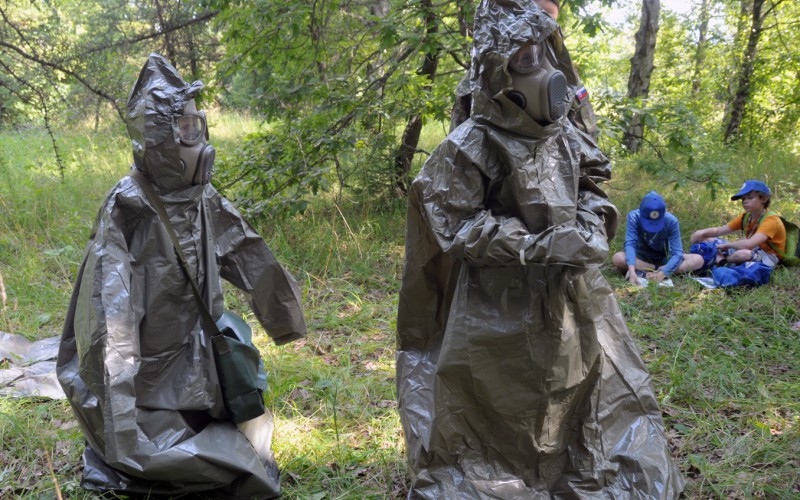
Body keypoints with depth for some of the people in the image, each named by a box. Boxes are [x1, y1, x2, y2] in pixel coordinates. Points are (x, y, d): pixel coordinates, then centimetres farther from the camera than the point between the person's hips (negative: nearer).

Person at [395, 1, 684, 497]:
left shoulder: (564, 134, 3)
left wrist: (592, 221, -5)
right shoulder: (470, 148, -17)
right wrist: (538, 246, -24)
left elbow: (593, 189, 17)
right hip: (502, 317, -7)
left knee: (607, 409, 19)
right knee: (497, 426, 7)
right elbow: (456, 227, -19)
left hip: (576, 305, 7)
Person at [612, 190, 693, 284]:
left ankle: (643, 272, -28)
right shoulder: (634, 217, -24)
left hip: (663, 259, 1)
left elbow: (677, 253, -27)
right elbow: (630, 244, -33)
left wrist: (662, 274, -43)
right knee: (617, 258, -33)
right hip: (641, 258, -1)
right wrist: (632, 271, -50)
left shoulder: (671, 222, -24)